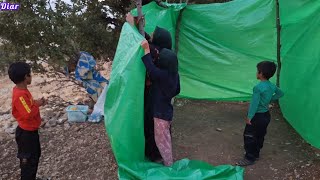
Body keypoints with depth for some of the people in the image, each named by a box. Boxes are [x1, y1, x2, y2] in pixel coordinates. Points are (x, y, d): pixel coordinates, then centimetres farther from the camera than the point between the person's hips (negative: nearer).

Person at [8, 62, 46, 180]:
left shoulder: (21, 90, 2)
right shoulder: (20, 95, -28)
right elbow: (28, 114, -31)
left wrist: (36, 103, 0)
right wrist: (37, 104, -17)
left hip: (30, 130, 10)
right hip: (26, 133, -10)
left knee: (35, 154, 24)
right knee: (28, 159, 7)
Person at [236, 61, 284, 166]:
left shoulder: (258, 87, -24)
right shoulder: (272, 86, 1)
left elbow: (254, 103, -23)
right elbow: (280, 93, 19)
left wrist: (249, 117, -17)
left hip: (257, 116, -8)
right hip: (266, 115, 8)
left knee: (249, 137, 3)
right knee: (260, 136, 19)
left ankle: (249, 158, 10)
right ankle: (256, 154, 33)